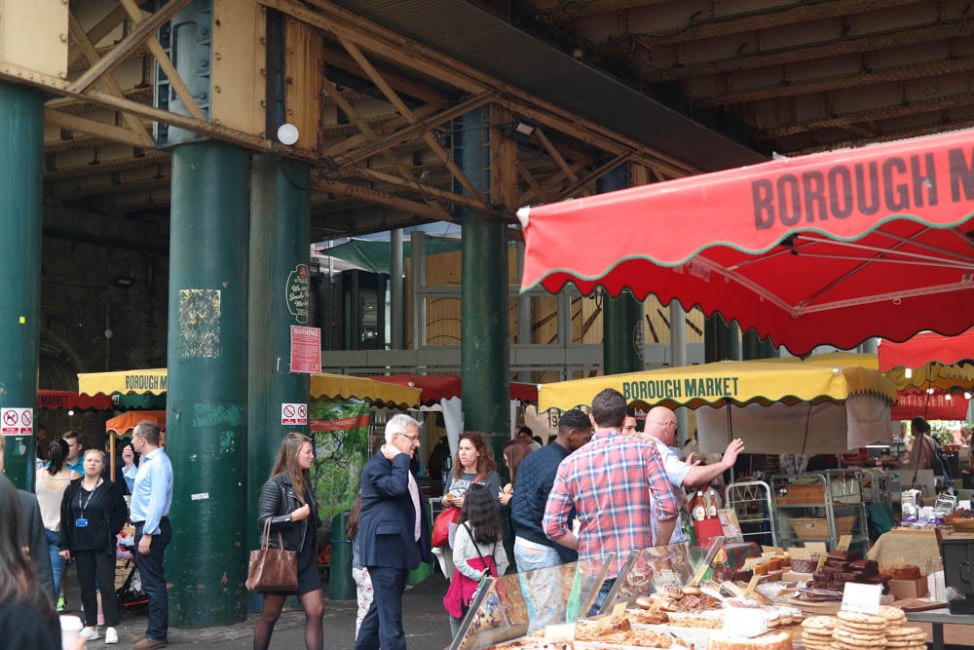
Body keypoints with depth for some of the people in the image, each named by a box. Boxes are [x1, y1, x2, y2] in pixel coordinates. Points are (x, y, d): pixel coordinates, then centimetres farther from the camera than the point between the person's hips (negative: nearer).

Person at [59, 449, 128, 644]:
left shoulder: (111, 489, -3)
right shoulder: (73, 489, 9)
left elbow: (121, 514, -3)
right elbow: (65, 517, 9)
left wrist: (109, 532, -11)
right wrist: (64, 544, 4)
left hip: (103, 547, -4)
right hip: (80, 546, 4)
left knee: (107, 586, -5)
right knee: (86, 587, 9)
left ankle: (111, 627, 0)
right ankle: (91, 626, 18)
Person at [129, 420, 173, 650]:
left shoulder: (158, 463, -17)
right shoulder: (147, 462, 15)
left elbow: (157, 501, -23)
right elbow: (136, 489, 25)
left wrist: (147, 534, -24)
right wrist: (128, 465, 21)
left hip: (152, 528, -11)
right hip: (145, 527, 11)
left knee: (153, 583, -6)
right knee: (151, 582, 15)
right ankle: (155, 631, 23)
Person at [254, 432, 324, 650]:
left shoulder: (305, 484, 12)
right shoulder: (275, 485, -9)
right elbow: (263, 522, -15)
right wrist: (294, 516, -20)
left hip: (305, 560, 6)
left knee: (316, 611, -3)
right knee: (270, 614, 6)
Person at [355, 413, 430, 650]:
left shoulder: (399, 464, 17)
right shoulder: (376, 465, -13)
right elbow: (397, 488, -32)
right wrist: (400, 458, -20)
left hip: (398, 548, 10)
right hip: (385, 549, -10)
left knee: (381, 608, 18)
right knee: (390, 615, -9)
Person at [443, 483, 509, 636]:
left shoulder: (464, 528, -12)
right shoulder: (494, 528, 3)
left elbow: (458, 559, -17)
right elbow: (501, 557, 8)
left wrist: (475, 575, -11)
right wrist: (497, 577, 16)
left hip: (468, 580, -5)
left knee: (457, 618, 7)